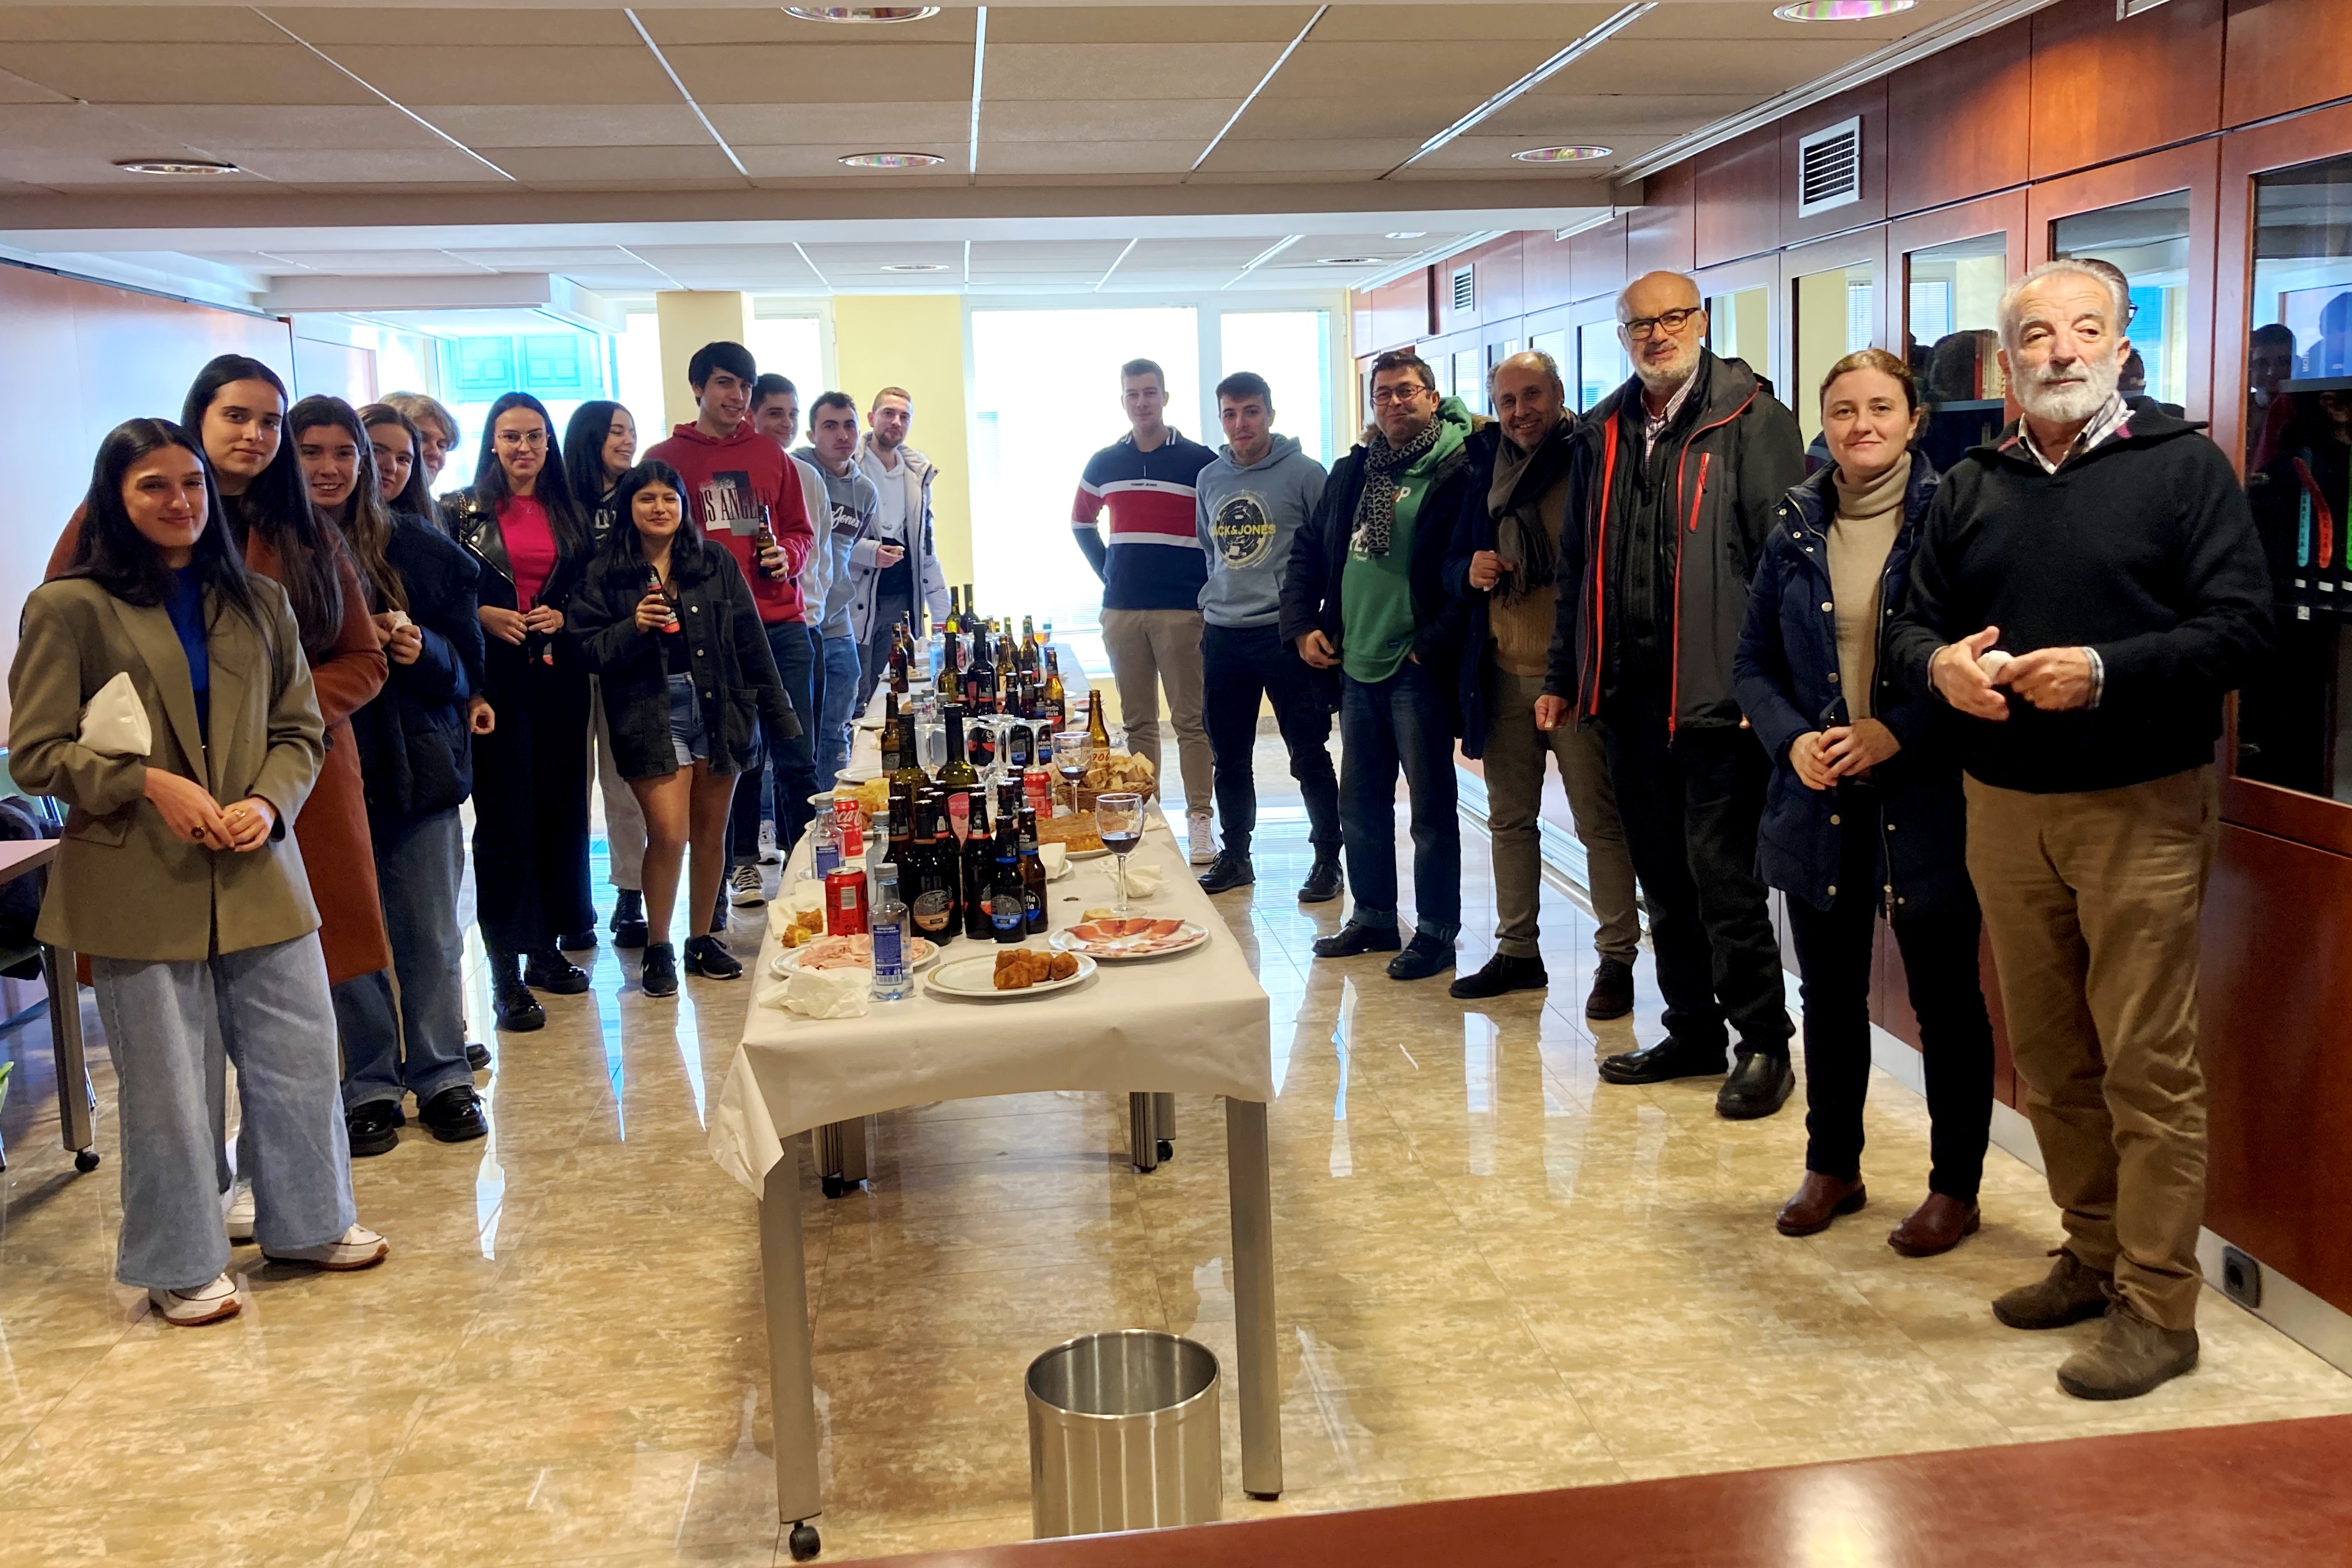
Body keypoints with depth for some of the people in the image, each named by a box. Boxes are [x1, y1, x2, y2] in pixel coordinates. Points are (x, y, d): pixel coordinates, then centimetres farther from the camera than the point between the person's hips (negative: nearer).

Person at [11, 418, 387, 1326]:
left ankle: (306, 1223, 31)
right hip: (137, 885, -4)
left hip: (260, 874, 4)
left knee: (301, 1057, 10)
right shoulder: (70, 608, -3)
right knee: (166, 1086, 6)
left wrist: (270, 802, -9)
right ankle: (180, 1266, 23)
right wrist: (148, 783, -18)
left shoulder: (257, 602, 10)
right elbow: (36, 752, -5)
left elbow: (301, 730, 10)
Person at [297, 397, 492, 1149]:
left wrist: (422, 649, -13)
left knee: (430, 935, 7)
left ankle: (442, 1078, 19)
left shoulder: (412, 546, 5)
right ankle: (368, 1088, 17)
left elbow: (463, 658, 7)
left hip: (415, 761, 2)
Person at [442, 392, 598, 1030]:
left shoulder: (570, 515, 11)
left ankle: (548, 949, 20)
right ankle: (506, 972, -1)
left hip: (559, 676, 4)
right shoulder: (463, 511, 2)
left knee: (560, 811, 7)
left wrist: (563, 616, -3)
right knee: (504, 820, -5)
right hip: (496, 678, -4)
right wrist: (483, 615, -13)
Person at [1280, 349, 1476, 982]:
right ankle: (1373, 918, 29)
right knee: (1360, 804, 15)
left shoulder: (1461, 472, -10)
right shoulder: (1352, 473, 11)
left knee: (1430, 806, 2)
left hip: (1419, 669, -7)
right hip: (1355, 666, 7)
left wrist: (1435, 643, -16)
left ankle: (1436, 933, 13)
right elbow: (1308, 551, 19)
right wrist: (1302, 625, 8)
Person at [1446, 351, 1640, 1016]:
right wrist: (1470, 571, -6)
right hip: (1504, 676, 6)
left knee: (1600, 822, -1)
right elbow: (1453, 565, 18)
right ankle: (1516, 950, 25)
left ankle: (1616, 958, 8)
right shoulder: (1490, 479, 12)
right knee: (1509, 819, 13)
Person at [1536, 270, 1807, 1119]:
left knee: (1720, 872, -3)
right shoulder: (1603, 433, 14)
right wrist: (1564, 676, 17)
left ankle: (1764, 1042, 11)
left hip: (1715, 691, -6)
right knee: (1661, 873, 13)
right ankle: (1692, 1031, 26)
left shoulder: (1752, 420, -5)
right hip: (1628, 692, 7)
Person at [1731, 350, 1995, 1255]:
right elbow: (1753, 662, 8)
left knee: (1946, 1001, 7)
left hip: (1925, 799, -4)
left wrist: (1899, 730, -20)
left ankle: (1955, 1187, 23)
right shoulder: (1797, 527, 5)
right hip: (1818, 799, 4)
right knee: (1830, 993, 15)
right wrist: (1792, 739, -8)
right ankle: (1832, 1168, 32)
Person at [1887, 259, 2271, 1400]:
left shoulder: (2184, 468, -1)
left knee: (2147, 1063, -3)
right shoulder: (1971, 490, 13)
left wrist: (2102, 672, -21)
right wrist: (1938, 664, -10)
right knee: (2048, 1058, 11)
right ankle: (2095, 1256, 27)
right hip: (2005, 807, 5)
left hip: (2141, 807, -4)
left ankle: (2159, 1307, 7)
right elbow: (1912, 623, 13)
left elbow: (2240, 626, -9)